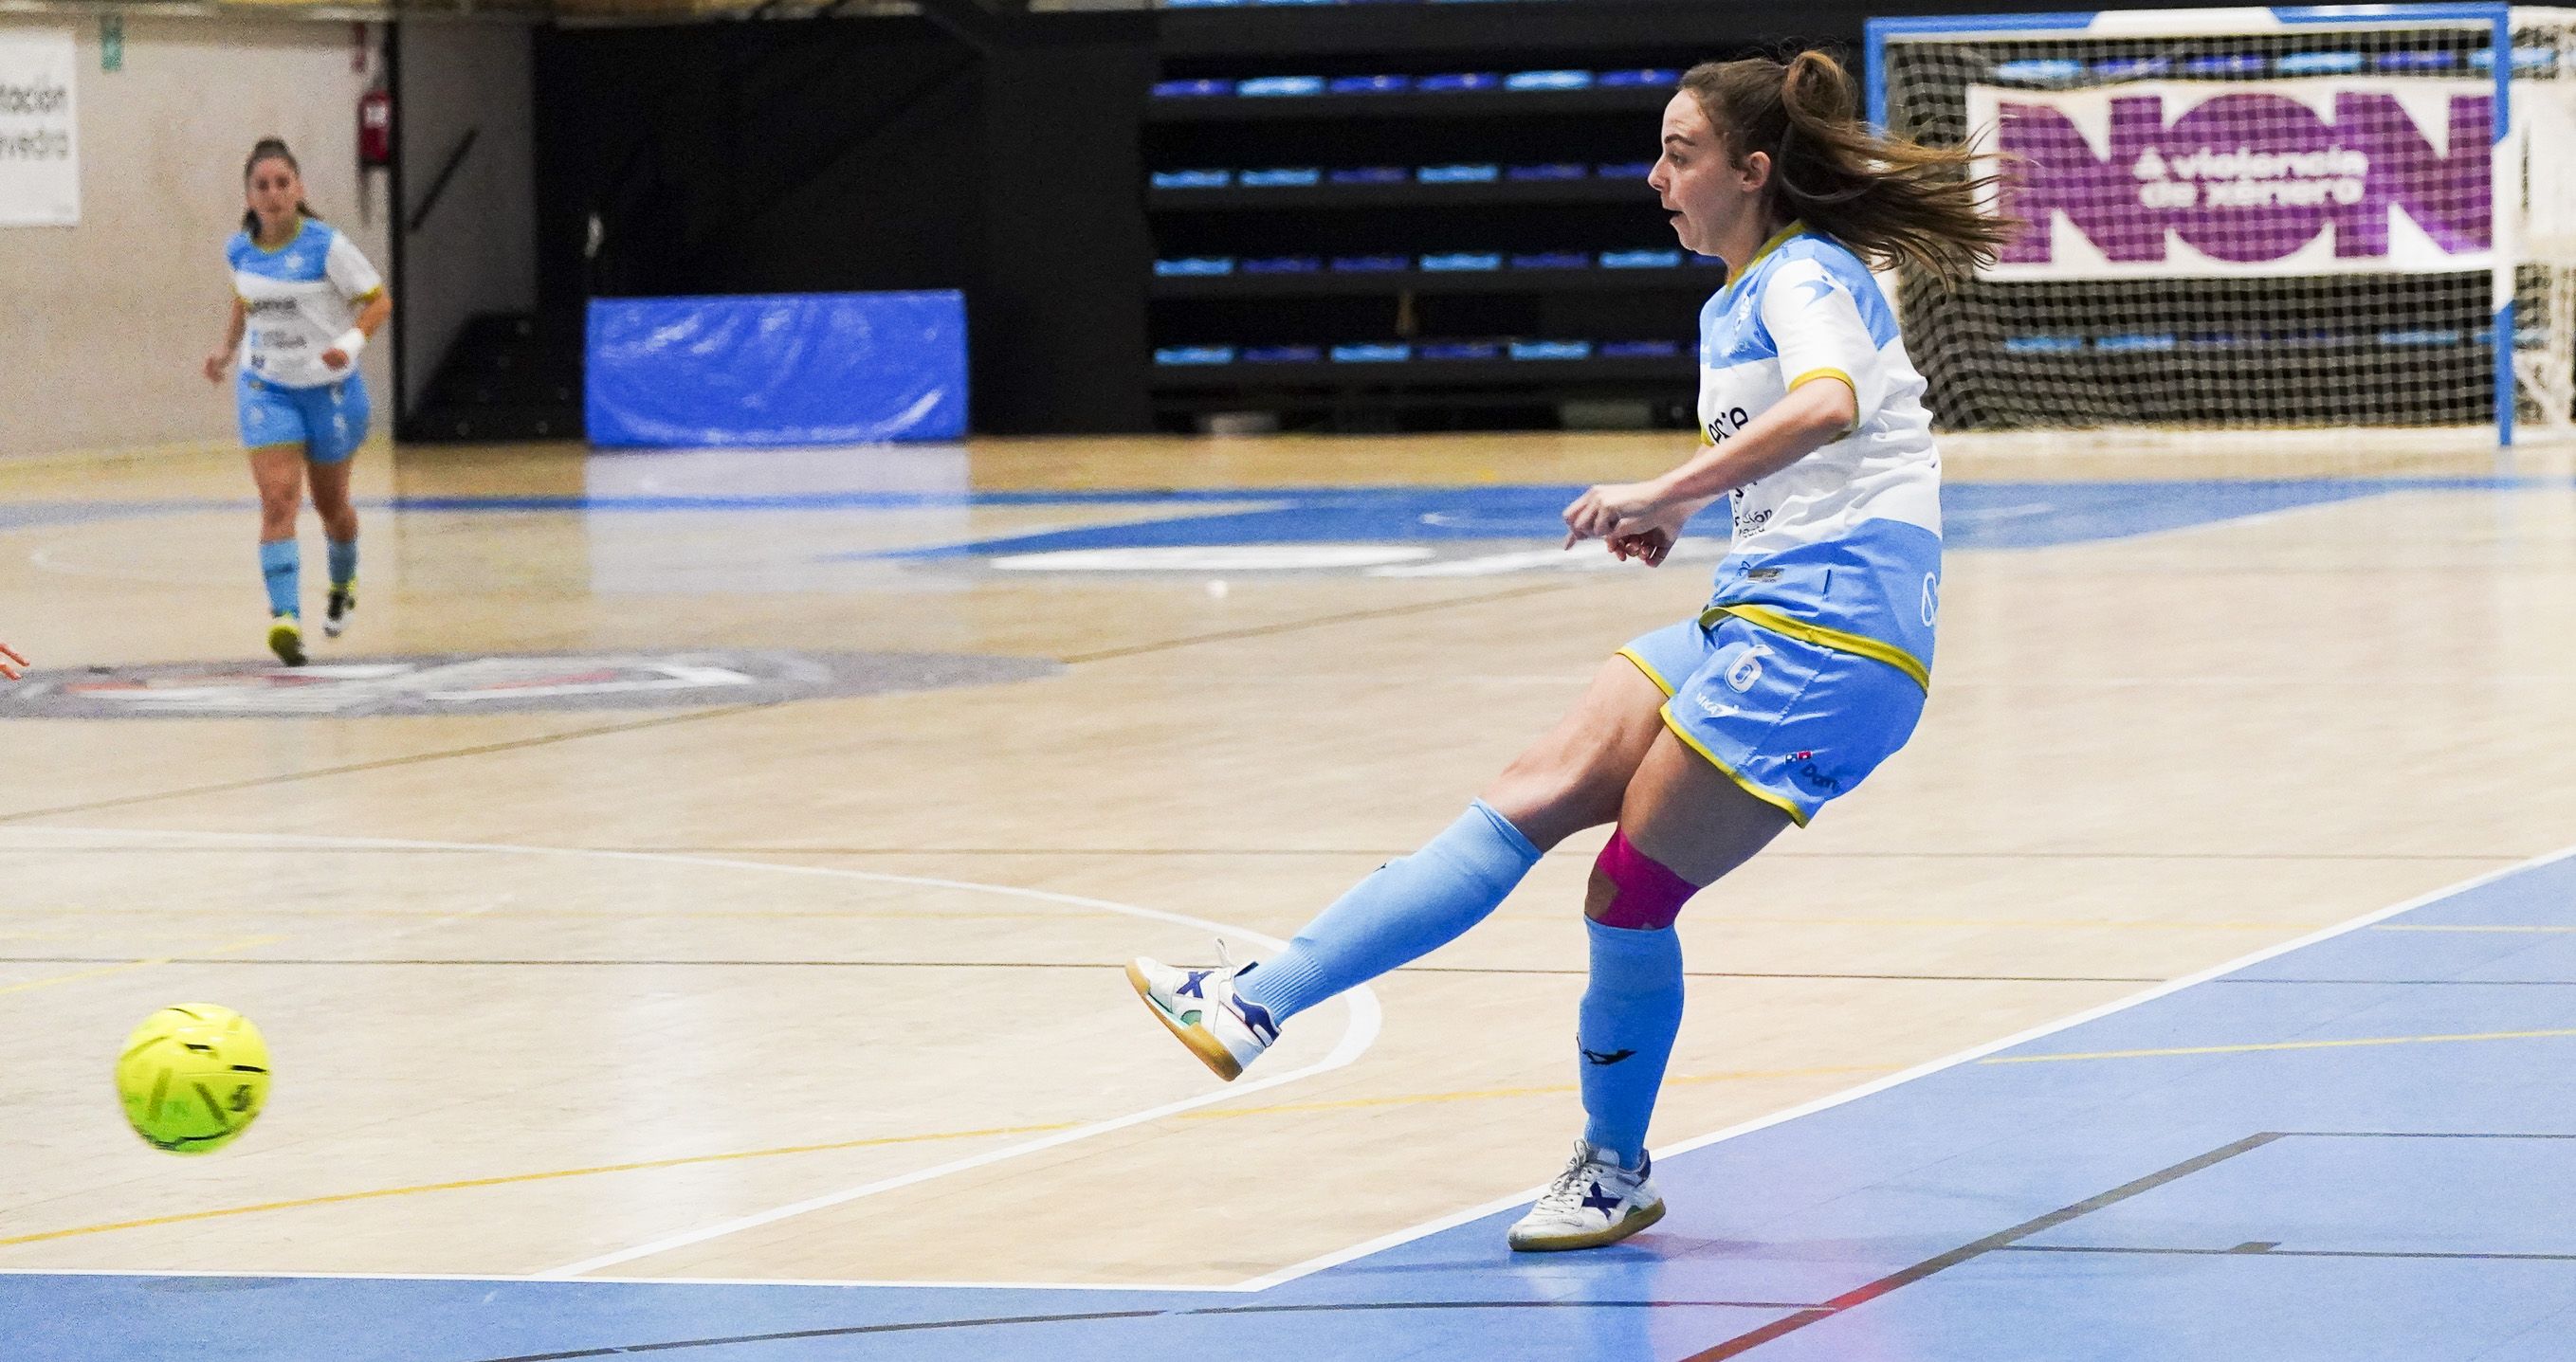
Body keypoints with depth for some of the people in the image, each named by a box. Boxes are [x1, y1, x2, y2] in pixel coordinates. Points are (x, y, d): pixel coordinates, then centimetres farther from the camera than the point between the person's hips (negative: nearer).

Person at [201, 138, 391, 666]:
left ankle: (343, 583, 48)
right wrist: (226, 348, 12)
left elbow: (378, 301, -11)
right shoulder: (239, 250, -3)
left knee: (330, 502, 16)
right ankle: (285, 618, -26)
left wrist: (351, 344, -27)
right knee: (278, 499, -16)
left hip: (329, 387, -2)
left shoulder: (327, 246, -16)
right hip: (266, 388, 2)